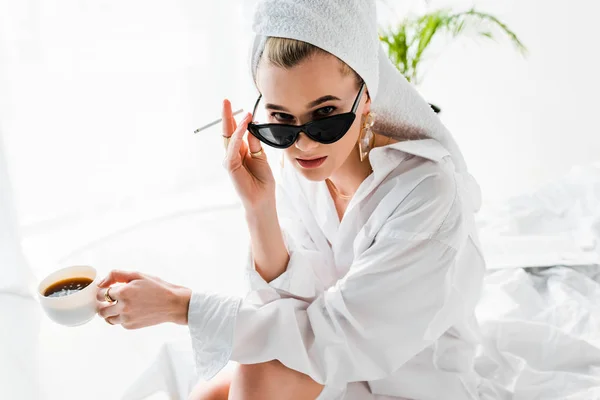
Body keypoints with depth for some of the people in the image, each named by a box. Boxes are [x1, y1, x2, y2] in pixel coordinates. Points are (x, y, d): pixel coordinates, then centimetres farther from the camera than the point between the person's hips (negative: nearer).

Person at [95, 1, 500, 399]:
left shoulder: (428, 191, -28)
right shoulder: (297, 171, -11)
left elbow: (336, 332, -28)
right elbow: (296, 307, -12)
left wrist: (178, 305, -27)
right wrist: (260, 209, -27)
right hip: (338, 365, 5)